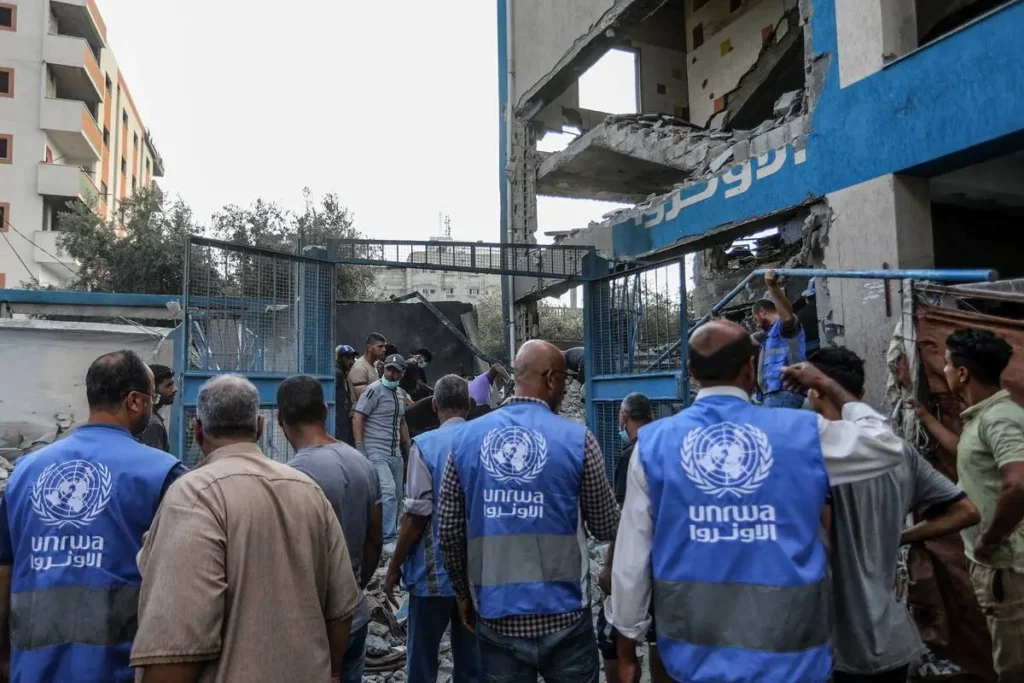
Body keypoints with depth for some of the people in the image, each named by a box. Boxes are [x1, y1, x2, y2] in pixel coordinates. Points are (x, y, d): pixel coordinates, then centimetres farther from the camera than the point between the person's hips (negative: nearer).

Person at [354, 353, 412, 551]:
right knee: (388, 492, -19)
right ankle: (389, 539, -16)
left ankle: (389, 535, 20)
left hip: (396, 454, 8)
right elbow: (357, 418, -12)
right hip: (376, 453, -8)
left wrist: (408, 449, 23)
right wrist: (360, 449, -17)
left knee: (395, 496, 9)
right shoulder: (374, 390, -8)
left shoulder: (399, 394, 16)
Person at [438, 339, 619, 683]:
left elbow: (449, 534, 3)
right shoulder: (577, 439, -10)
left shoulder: (465, 438, -1)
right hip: (563, 616, -2)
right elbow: (607, 527, -1)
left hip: (496, 618, 2)